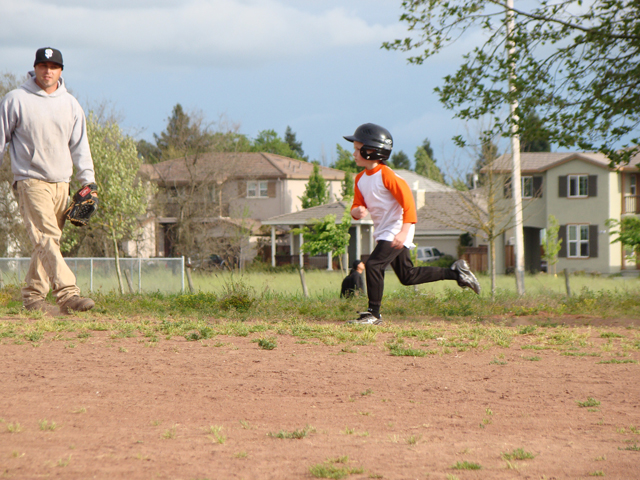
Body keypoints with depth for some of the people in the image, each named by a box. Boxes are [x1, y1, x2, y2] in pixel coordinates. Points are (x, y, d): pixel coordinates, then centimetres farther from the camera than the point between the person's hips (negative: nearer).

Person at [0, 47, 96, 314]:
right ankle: (67, 294, -28)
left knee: (48, 240, 4)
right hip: (31, 181, -5)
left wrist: (87, 179, 4)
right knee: (46, 238, -17)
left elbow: (79, 145, 14)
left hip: (61, 184, 5)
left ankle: (33, 295, 16)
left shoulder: (70, 104, 13)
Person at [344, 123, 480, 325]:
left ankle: (374, 314, -12)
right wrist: (357, 211, -18)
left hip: (396, 231, -9)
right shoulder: (360, 179, 8)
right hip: (383, 232, 9)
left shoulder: (386, 175, -18)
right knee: (407, 276, 14)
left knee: (373, 265, -20)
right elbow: (357, 207, 8)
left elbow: (407, 202, -20)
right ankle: (456, 272, 25)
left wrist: (403, 232, -29)